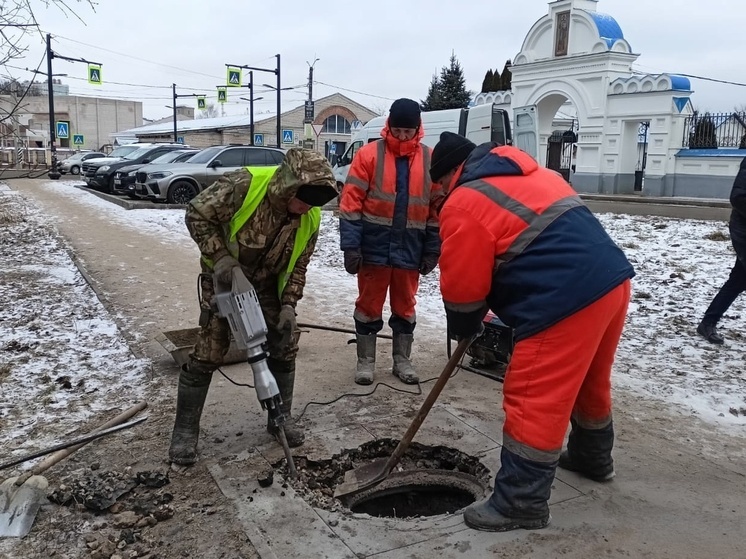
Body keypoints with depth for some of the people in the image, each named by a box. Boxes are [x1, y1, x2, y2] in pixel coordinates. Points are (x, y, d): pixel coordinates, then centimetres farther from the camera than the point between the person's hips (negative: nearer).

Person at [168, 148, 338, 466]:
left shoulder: (310, 218, -15)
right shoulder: (244, 184, -31)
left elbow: (297, 266, -3)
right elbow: (197, 214, -21)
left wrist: (288, 305, -13)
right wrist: (220, 258, -29)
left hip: (267, 284, 4)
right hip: (224, 278, -4)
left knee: (284, 349, 3)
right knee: (207, 353, -5)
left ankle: (281, 418, 23)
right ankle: (185, 430, 9)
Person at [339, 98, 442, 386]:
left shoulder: (430, 160, 2)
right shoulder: (369, 154, -5)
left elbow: (438, 209, 5)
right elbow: (351, 202, -7)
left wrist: (432, 251, 2)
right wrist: (350, 246, -13)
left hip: (410, 250, 2)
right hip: (374, 247, -2)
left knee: (405, 306, 13)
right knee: (369, 304, 7)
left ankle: (402, 360, 27)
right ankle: (366, 361, 20)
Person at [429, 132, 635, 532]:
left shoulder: (463, 205, -5)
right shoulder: (528, 175, 22)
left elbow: (462, 286, -3)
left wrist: (464, 331, 17)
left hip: (566, 300, -10)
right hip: (611, 278, 10)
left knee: (534, 401, 1)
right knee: (588, 380, 27)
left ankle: (521, 503, 12)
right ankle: (593, 457, 47)